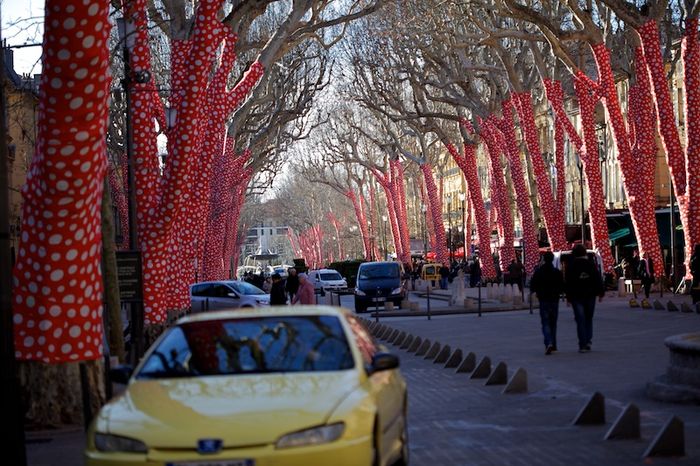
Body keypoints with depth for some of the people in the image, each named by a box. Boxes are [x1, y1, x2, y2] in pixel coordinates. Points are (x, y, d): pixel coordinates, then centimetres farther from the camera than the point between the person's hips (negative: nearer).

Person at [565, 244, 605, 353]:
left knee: (580, 320, -1)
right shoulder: (591, 264, 1)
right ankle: (588, 340, 2)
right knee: (588, 319, 15)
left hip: (576, 296, -2)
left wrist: (568, 296, 2)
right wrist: (601, 292, 6)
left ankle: (582, 345, -5)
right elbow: (598, 279, 1)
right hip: (590, 295, 2)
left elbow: (567, 282, -3)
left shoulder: (571, 266, -3)